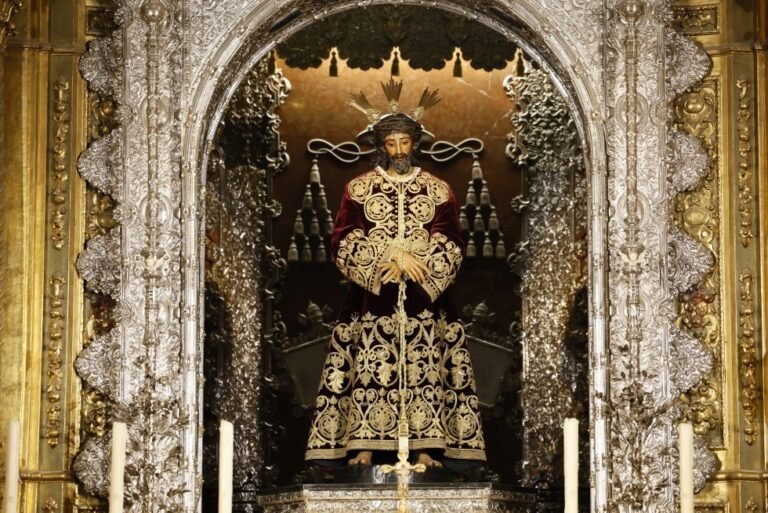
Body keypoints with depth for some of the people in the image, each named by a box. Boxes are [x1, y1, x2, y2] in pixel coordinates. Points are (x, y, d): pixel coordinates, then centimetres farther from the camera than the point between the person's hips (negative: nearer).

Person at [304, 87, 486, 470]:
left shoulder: (438, 190, 9)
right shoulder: (359, 188, 7)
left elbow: (452, 244, 3)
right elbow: (342, 241, -1)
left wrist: (409, 260, -11)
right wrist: (392, 256, -12)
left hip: (424, 298, 1)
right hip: (371, 299, 0)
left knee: (424, 369, -3)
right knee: (369, 368, -5)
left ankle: (426, 448, -2)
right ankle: (363, 447, -3)